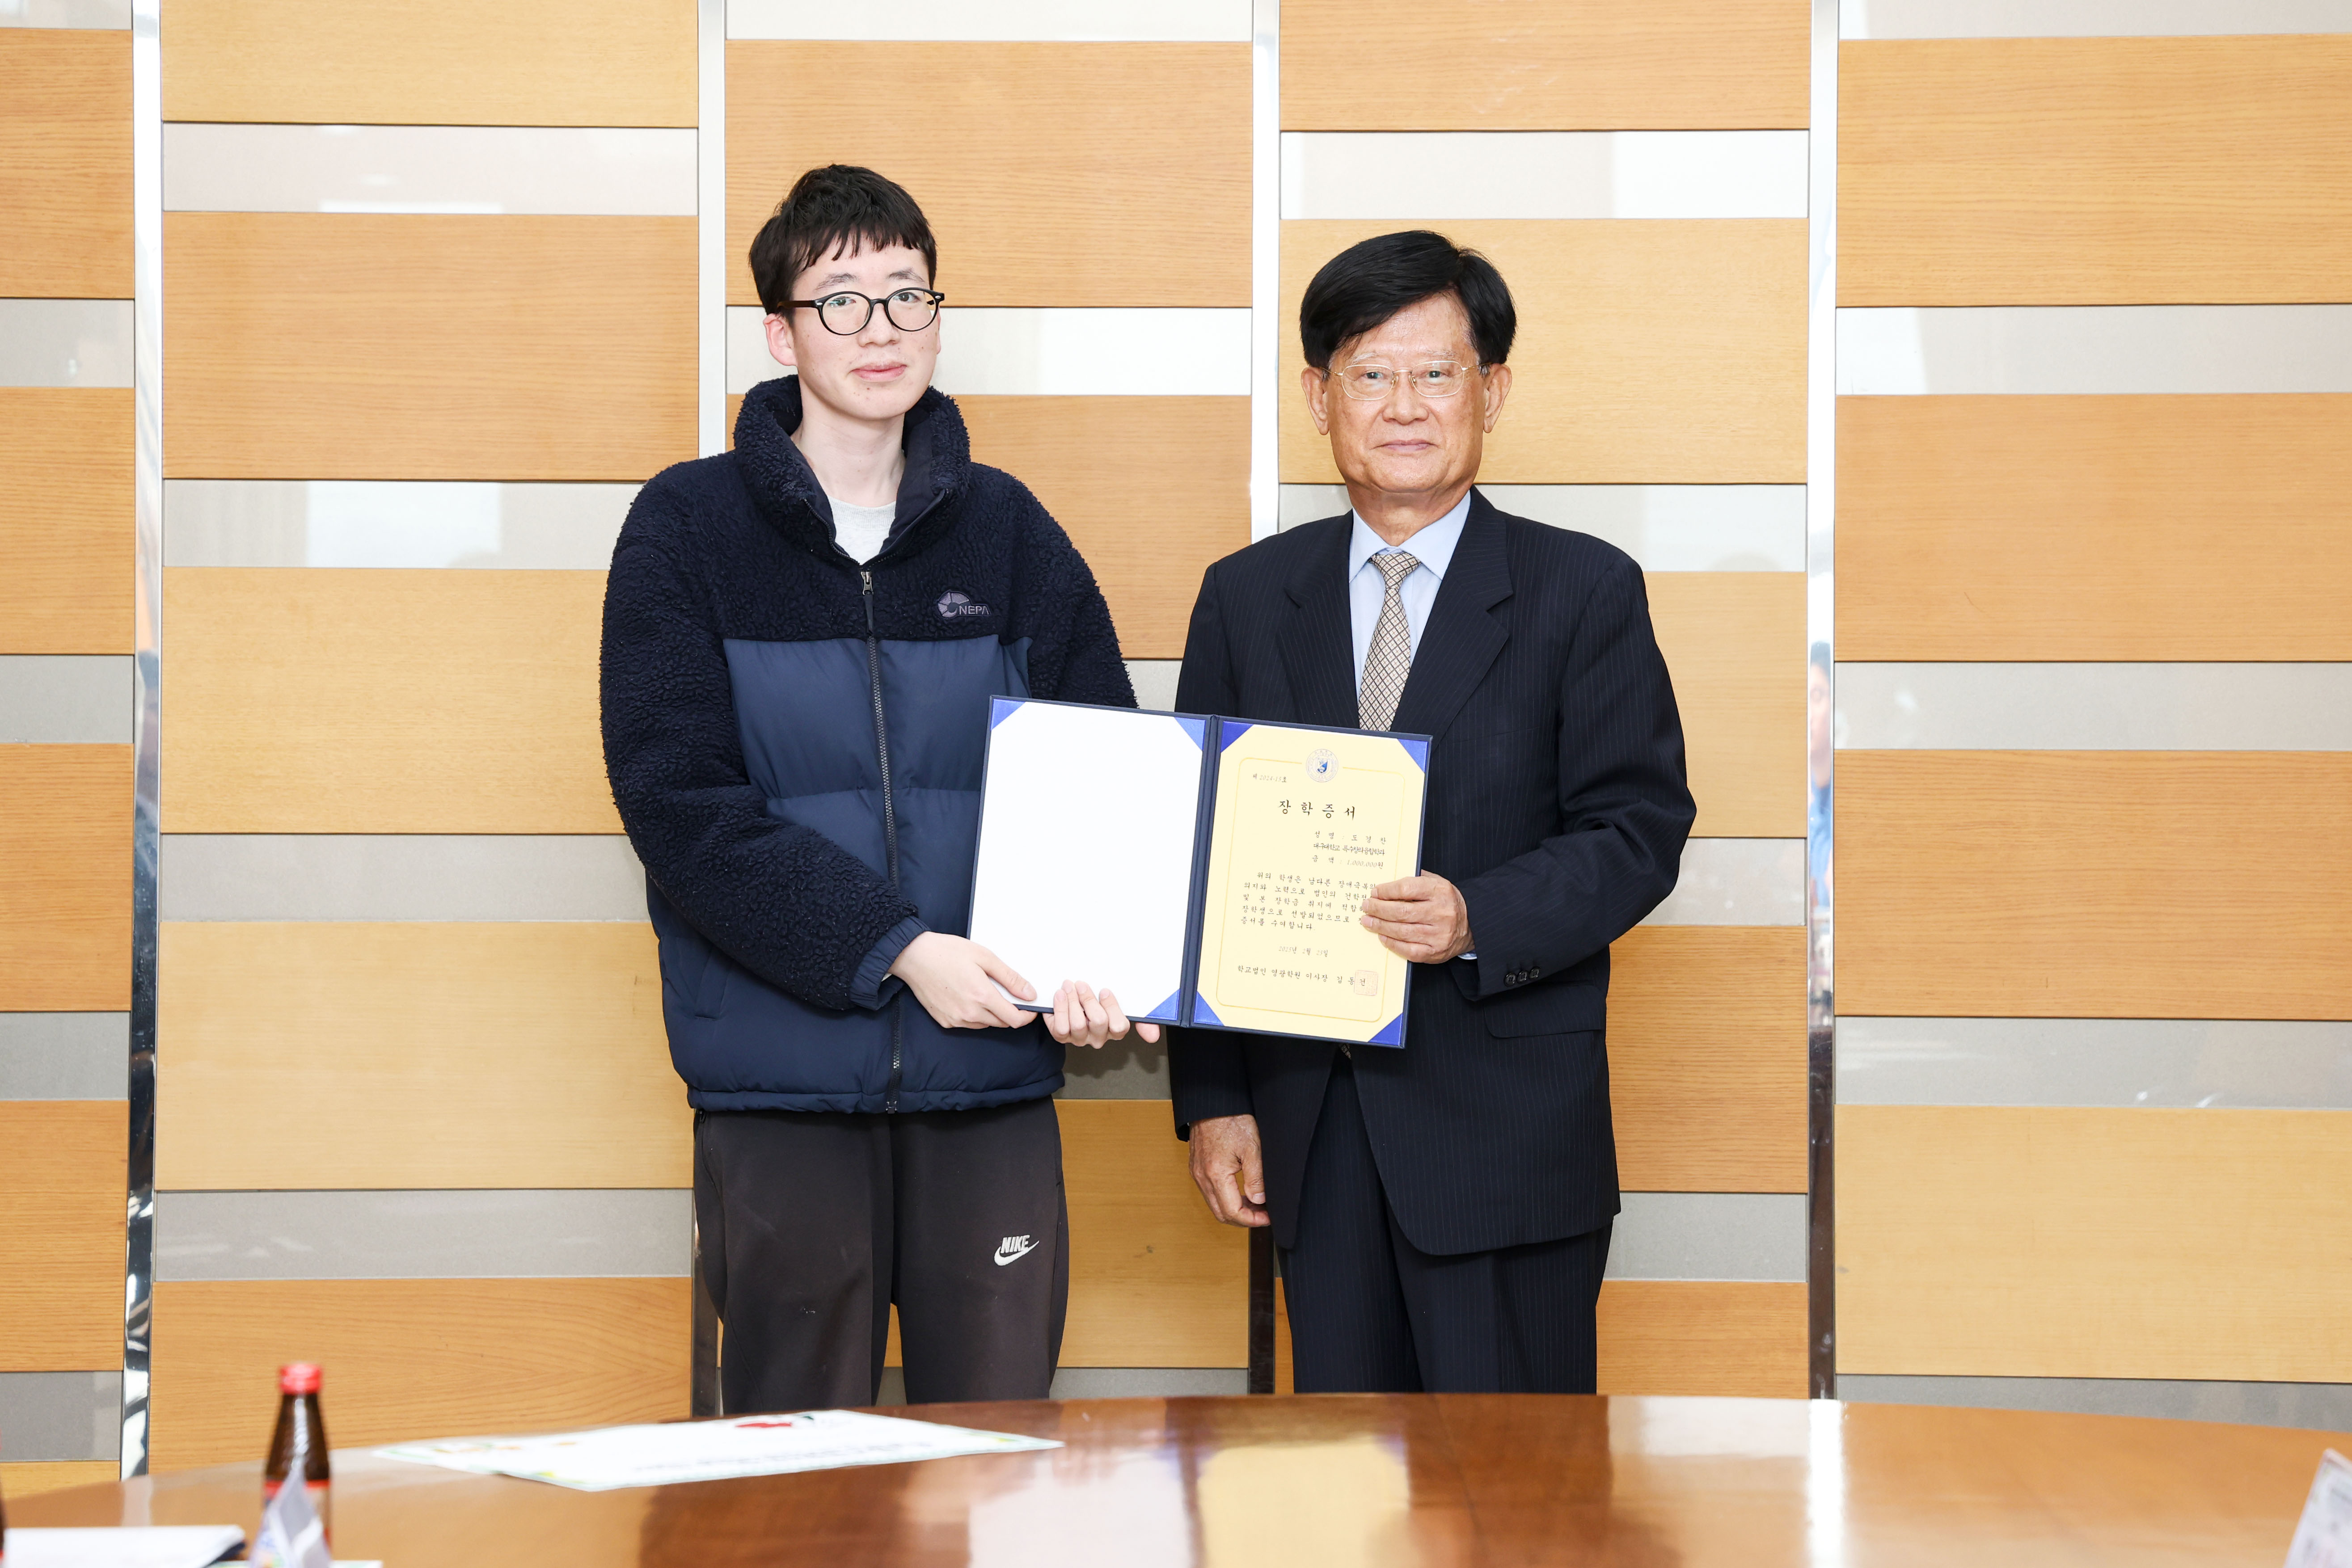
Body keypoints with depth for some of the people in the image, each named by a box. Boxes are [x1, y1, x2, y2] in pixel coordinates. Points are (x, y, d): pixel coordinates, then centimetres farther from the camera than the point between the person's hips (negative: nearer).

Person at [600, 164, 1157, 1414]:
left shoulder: (1006, 533, 10)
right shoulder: (688, 528, 1)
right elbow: (680, 803, -8)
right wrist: (893, 949, -17)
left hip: (990, 1074, 2)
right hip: (778, 1082, -2)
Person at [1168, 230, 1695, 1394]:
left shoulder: (1584, 592, 2)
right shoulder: (1248, 599, 11)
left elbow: (1640, 830, -3)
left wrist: (1478, 922, -21)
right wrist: (1211, 1100, 4)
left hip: (1510, 1130, -3)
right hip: (1313, 1131, 3)